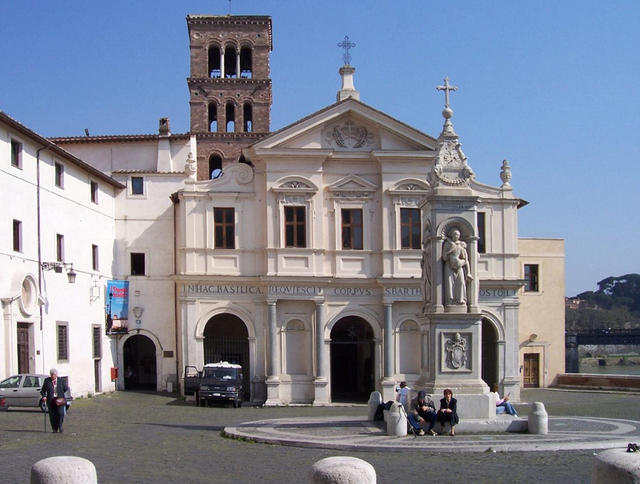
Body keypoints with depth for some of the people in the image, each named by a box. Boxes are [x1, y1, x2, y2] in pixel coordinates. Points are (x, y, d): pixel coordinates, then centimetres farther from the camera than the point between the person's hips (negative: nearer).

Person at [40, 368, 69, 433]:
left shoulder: (61, 381, 7)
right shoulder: (47, 381, 6)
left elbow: (66, 388, 18)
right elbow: (43, 390, 10)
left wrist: (60, 394, 8)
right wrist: (44, 396, -8)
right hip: (51, 400, 1)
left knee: (60, 413, -12)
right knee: (52, 415, 1)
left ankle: (60, 426, 8)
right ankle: (54, 429, 12)